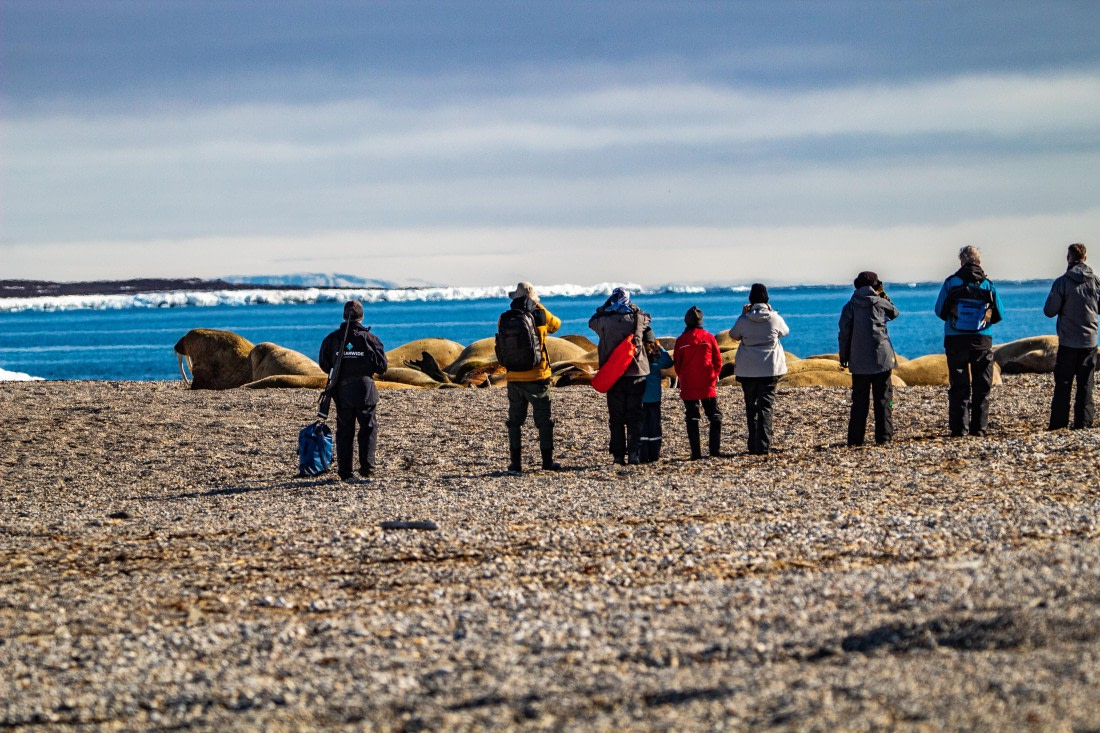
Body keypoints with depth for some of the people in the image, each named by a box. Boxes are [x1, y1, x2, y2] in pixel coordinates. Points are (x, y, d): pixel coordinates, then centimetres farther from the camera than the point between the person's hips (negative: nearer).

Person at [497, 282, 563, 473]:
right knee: (544, 420, 8)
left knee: (515, 421, 11)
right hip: (537, 378, -2)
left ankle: (515, 462, 7)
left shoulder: (504, 319, -4)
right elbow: (556, 324, 13)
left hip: (514, 378, 2)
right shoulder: (540, 315, -7)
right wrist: (538, 306, 17)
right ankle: (548, 461, 8)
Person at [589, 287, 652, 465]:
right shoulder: (636, 319, -3)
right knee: (634, 417, 5)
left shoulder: (604, 322, -4)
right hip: (636, 375, 0)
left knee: (616, 418, 6)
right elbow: (647, 318, 20)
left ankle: (618, 455, 3)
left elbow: (592, 321, 19)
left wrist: (606, 305, 20)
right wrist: (633, 308, 26)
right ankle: (634, 453, -5)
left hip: (613, 376, 0)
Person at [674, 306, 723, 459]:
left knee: (691, 419, 4)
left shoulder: (681, 340, -3)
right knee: (715, 416, 9)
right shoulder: (709, 337, -3)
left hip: (688, 387, 0)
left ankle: (696, 452, -1)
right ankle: (715, 448, 1)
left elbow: (677, 363, 3)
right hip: (708, 385, 0)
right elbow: (718, 360, 1)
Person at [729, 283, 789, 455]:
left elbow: (734, 335, 13)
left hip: (747, 370, 1)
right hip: (770, 369, -1)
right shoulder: (775, 319, -6)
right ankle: (762, 446, -13)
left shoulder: (744, 320, -6)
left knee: (751, 407, 12)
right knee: (766, 407, -2)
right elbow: (785, 332, 15)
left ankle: (753, 445, 13)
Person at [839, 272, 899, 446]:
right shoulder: (880, 302, 0)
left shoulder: (850, 306, 2)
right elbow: (894, 313, 20)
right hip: (881, 359, -1)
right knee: (883, 399, 4)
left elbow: (844, 333, 1)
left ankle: (856, 437, 1)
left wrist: (843, 357, 9)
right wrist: (884, 296, 27)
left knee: (859, 399, 5)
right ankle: (883, 435, 0)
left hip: (859, 361, 1)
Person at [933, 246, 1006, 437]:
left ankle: (959, 427, -1)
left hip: (955, 340, 0)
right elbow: (999, 313, 5)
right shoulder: (987, 284, 0)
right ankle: (979, 427, 5)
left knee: (958, 386, 4)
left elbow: (940, 310, 4)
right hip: (982, 340, 0)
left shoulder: (951, 283, -2)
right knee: (982, 386, 7)